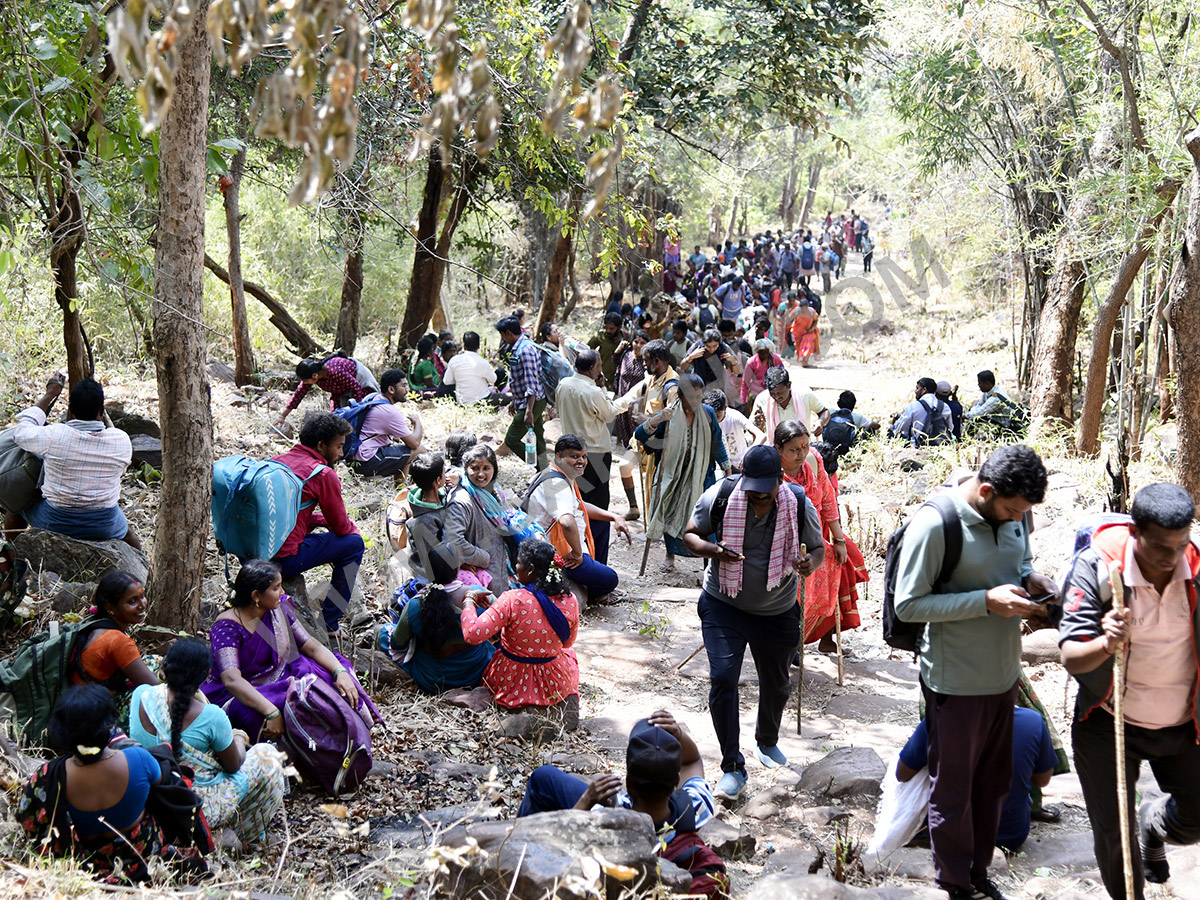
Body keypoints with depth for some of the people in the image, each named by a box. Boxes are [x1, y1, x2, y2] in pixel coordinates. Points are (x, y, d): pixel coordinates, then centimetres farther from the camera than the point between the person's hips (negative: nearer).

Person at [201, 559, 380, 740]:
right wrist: (271, 712, -46)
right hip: (239, 696, -7)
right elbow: (231, 680, -35)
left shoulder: (279, 609, -2)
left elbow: (312, 647, 0)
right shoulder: (227, 627, -22)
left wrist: (341, 672, -19)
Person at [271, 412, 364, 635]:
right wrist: (353, 527, 23)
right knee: (354, 543, 8)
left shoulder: (276, 461, 12)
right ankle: (328, 623, 12)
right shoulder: (324, 475, -9)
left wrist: (325, 520, 18)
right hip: (283, 561, -8)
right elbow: (341, 527, 1)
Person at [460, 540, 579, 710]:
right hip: (554, 686, 3)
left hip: (510, 684, -2)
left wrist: (469, 600, -12)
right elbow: (567, 642, 2)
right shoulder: (569, 601, -15)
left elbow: (472, 635, -28)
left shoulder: (511, 600, -28)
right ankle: (568, 696, 22)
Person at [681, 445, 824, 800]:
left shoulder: (799, 504, -12)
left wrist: (810, 564, -24)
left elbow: (818, 547, 1)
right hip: (724, 607, -2)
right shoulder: (719, 497, -15)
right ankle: (732, 768, -4)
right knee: (722, 678, -15)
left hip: (778, 611, 2)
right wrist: (713, 550, -25)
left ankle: (767, 741, 48)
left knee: (777, 683, 16)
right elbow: (690, 535, -2)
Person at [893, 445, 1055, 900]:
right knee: (953, 791, 10)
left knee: (993, 783, 20)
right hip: (956, 683, -7)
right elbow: (909, 605, -21)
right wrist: (987, 601, -27)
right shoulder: (934, 524, -23)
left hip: (1003, 675, 7)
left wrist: (1030, 578, -8)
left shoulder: (1012, 513, -2)